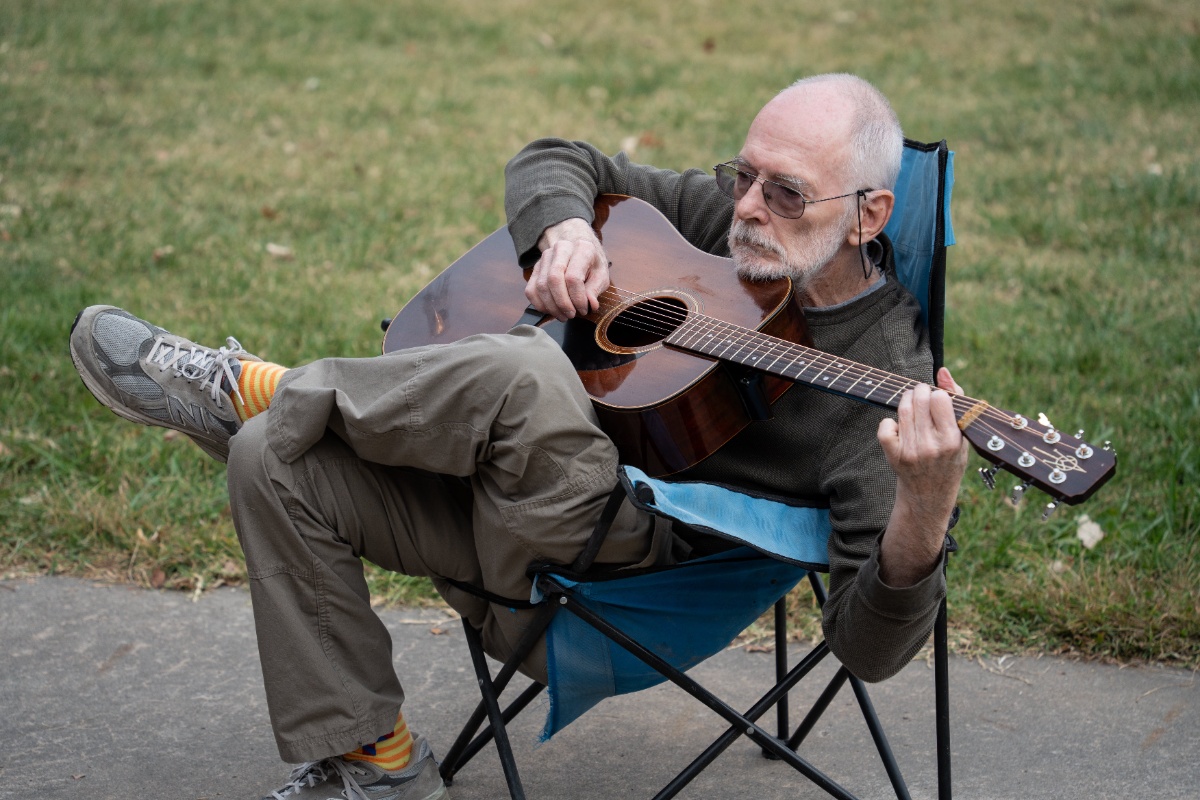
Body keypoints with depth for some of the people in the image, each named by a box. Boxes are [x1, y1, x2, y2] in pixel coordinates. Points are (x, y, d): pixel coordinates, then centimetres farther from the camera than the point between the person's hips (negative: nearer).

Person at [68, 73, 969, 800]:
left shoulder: (887, 381, -17)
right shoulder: (733, 219, 2)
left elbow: (870, 646, -24)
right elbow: (554, 162, 13)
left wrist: (925, 513, -44)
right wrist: (566, 231, -11)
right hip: (516, 497, 8)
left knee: (527, 376, -36)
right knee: (273, 463, 0)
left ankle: (252, 387, -8)